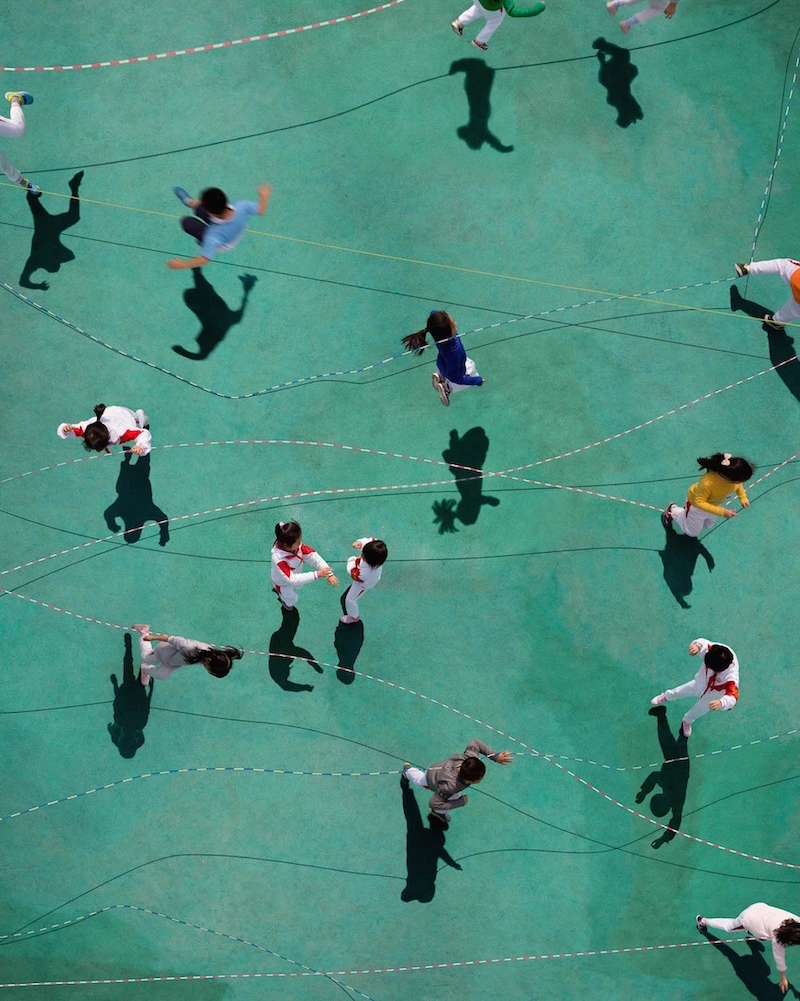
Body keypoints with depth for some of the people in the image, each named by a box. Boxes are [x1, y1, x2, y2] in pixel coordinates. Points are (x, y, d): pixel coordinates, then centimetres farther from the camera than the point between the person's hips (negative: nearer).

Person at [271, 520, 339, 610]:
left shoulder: (296, 544, -32)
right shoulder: (278, 559, -49)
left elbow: (313, 556, -30)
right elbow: (292, 579, -49)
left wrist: (329, 574, -40)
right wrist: (317, 574, -52)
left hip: (294, 576, 5)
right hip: (282, 583, -5)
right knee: (292, 600, 21)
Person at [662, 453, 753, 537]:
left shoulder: (733, 473, -31)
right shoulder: (708, 483, -48)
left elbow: (738, 484, -4)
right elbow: (699, 503, -35)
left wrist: (743, 498, -14)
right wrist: (722, 512, -42)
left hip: (713, 504, 6)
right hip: (696, 504, -6)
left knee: (707, 526, 30)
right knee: (691, 532, 18)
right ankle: (672, 511, 36)